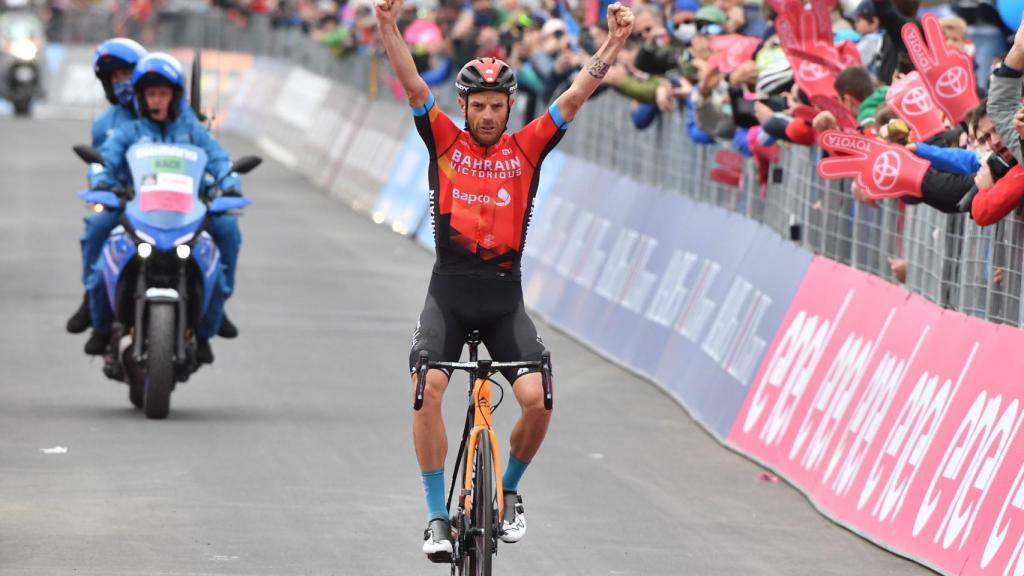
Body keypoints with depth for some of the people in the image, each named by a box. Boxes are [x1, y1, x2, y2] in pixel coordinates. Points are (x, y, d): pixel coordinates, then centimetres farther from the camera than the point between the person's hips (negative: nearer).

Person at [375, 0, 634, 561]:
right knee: (427, 389, -21)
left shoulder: (527, 148, 5)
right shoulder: (445, 141, 3)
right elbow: (413, 86, -8)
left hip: (504, 298, 1)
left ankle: (508, 491, 14)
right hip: (449, 293, -1)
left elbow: (576, 95, -1)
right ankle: (437, 515, -10)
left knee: (538, 400, -14)